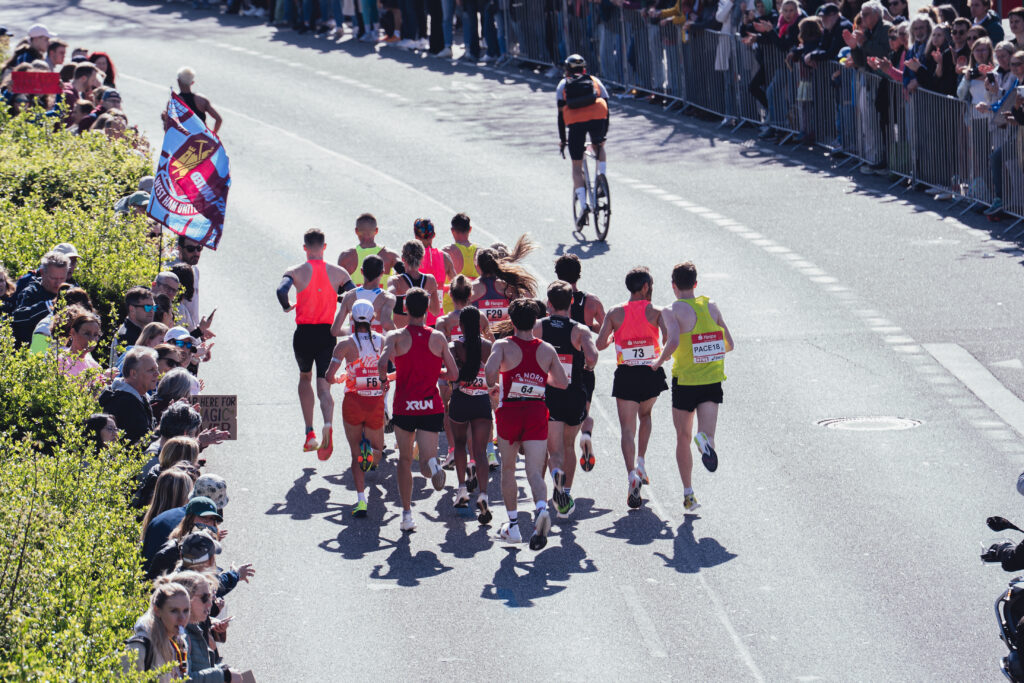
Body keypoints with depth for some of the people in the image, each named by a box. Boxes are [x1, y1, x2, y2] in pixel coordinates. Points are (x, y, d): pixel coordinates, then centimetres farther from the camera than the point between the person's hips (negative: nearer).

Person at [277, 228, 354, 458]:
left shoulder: (296, 272, -5)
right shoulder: (338, 273, 1)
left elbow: (281, 291, -23)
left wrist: (287, 307, -2)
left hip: (304, 334, 0)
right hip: (327, 334, 0)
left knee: (305, 378, 24)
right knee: (324, 386, -2)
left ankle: (310, 433, 19)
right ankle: (328, 426, -33)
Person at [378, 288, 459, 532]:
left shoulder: (397, 337, -3)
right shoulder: (438, 338, 3)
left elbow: (382, 364, -20)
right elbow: (453, 374, 6)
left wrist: (384, 376, 3)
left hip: (404, 407, 0)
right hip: (431, 407, 0)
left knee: (405, 460, 17)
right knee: (426, 460, -2)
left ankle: (407, 514, 17)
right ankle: (432, 464, -41)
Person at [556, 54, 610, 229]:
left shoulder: (563, 85, 24)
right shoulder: (595, 82, 27)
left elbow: (561, 114, 19)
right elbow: (606, 108, 24)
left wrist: (562, 140, 24)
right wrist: (604, 134, 33)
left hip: (576, 122, -1)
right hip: (597, 119, 1)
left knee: (577, 167, 6)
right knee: (600, 148, 34)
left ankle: (583, 205, -8)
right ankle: (601, 177, 12)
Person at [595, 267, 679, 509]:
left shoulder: (615, 313, 0)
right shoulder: (656, 311, -3)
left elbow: (600, 344, -5)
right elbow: (672, 341, -16)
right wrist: (659, 361, 1)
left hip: (625, 375, -1)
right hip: (651, 374, 1)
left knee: (628, 429, 0)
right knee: (645, 415, 29)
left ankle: (632, 474, -20)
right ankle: (641, 463, 19)